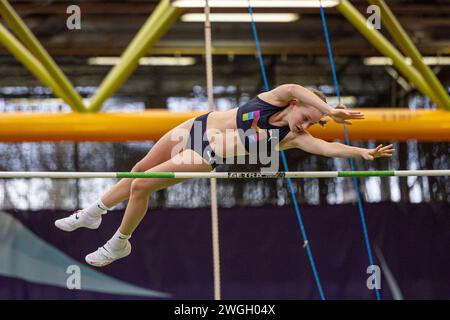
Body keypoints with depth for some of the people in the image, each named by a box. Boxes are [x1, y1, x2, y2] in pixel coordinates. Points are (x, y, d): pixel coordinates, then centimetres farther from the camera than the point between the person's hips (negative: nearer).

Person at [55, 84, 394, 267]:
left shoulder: (292, 137, -15)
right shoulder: (275, 98, -13)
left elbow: (327, 147, -28)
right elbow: (294, 89, -33)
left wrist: (363, 152, -38)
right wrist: (330, 110, -37)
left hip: (206, 156, -3)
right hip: (196, 126, 3)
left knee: (140, 187, -6)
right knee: (140, 170, 18)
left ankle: (120, 244, 18)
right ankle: (94, 213, 42)